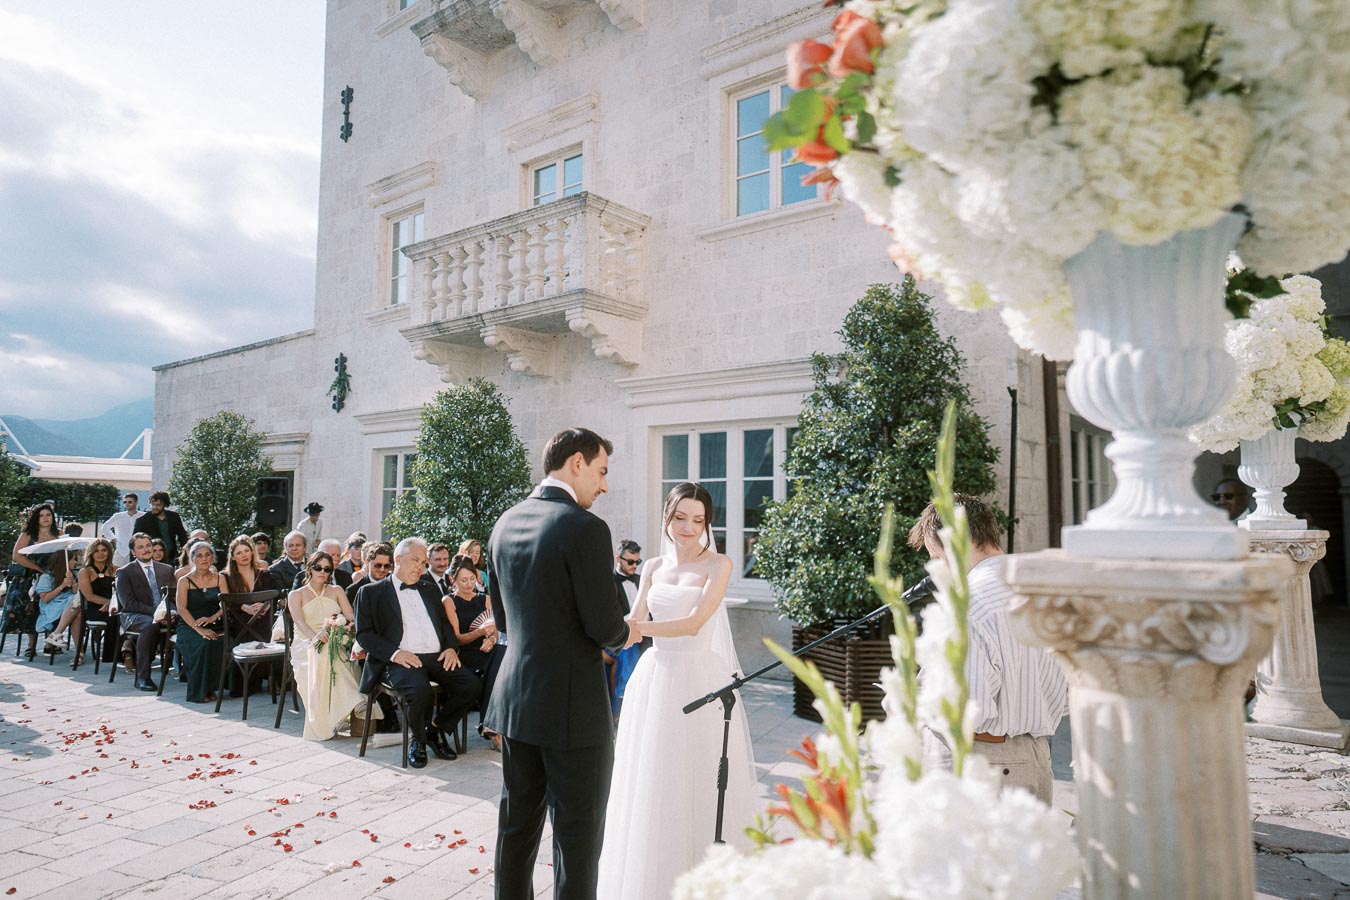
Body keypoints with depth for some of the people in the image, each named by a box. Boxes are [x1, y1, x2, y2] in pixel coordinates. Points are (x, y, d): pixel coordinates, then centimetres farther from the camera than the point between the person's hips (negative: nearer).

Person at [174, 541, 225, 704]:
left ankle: (211, 688, -15)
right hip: (189, 626, -2)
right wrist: (199, 629, -21)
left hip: (214, 626, 2)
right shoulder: (184, 581, 7)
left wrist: (212, 618, -17)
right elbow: (181, 608, -6)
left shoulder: (219, 579, 14)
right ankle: (199, 692, -21)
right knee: (204, 644, -35)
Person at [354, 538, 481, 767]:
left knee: (472, 685, -20)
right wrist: (394, 653, -16)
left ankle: (436, 729, 4)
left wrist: (450, 647, 5)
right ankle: (417, 740, -4)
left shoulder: (427, 589, 26)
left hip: (436, 657, 5)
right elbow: (363, 633, 0)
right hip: (402, 660, -5)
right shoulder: (372, 592, 9)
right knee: (421, 690, -35)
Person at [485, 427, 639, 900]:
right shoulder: (585, 528, -18)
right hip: (573, 705, -7)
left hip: (516, 698, 8)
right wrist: (625, 633, 4)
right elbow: (604, 626, -18)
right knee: (578, 831, 7)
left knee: (517, 822, 19)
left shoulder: (505, 523, 6)